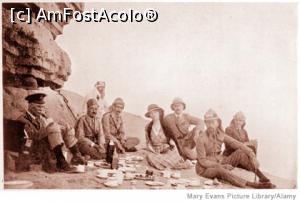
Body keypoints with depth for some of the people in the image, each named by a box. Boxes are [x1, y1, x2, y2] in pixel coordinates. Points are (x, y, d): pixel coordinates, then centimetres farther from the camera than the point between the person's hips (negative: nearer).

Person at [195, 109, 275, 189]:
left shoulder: (221, 135, -5)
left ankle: (262, 177, -22)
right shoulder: (201, 139, -20)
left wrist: (252, 155, -24)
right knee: (220, 170, -38)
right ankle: (254, 185, -44)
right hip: (205, 168, -6)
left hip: (219, 162, 6)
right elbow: (202, 161, -19)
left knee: (240, 153, -12)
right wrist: (222, 166, -25)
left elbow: (238, 144, -10)